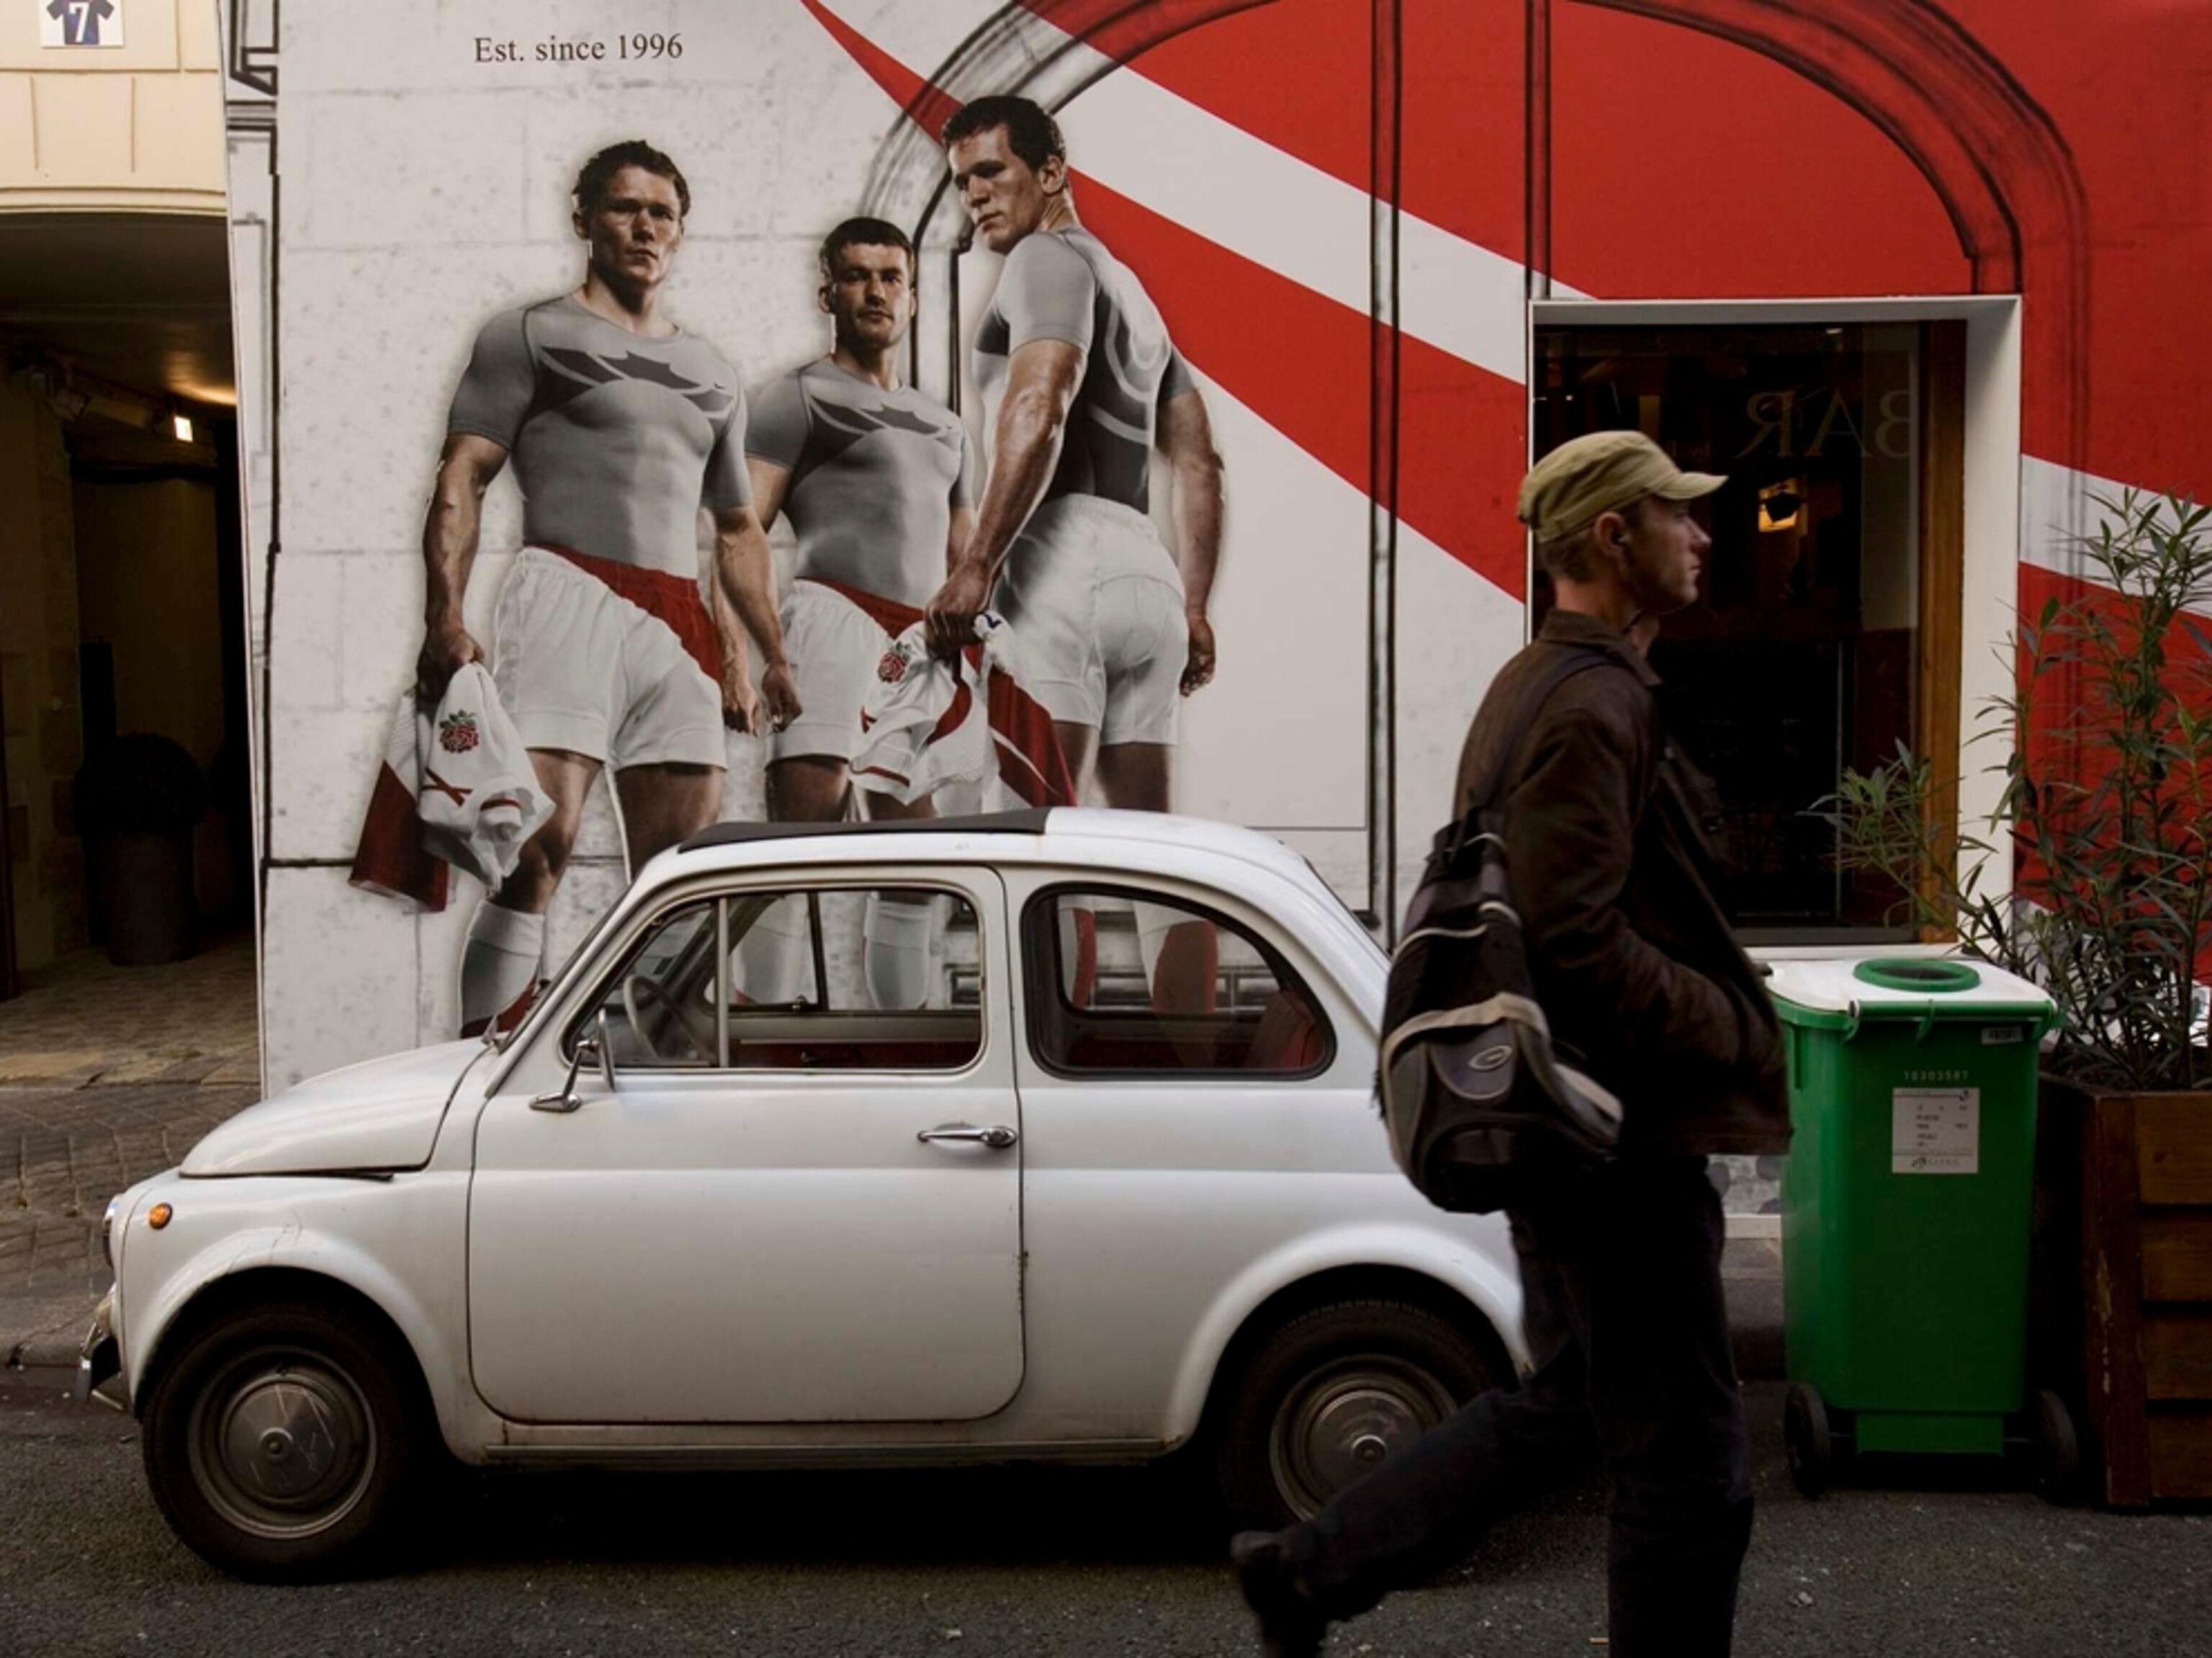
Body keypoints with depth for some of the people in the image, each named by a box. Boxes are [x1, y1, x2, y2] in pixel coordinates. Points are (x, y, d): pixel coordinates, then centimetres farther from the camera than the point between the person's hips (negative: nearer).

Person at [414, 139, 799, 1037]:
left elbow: (738, 530, 27)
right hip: (570, 594, -6)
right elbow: (462, 477, -1)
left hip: (680, 625, 6)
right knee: (540, 844, -20)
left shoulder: (712, 374, 25)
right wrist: (445, 618, -16)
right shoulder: (531, 334, 9)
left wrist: (777, 657, 17)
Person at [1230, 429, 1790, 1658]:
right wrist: (1737, 1034, -16)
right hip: (1619, 1133, -10)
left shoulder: (1535, 685, 15)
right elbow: (1574, 937, -27)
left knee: (1563, 1406, 21)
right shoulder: (1592, 708, -18)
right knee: (1687, 1465, 3)